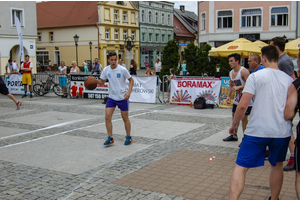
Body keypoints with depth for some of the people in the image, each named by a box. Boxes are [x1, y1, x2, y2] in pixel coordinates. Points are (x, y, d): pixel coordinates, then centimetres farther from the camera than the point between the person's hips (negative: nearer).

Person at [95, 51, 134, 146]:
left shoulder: (122, 69, -13)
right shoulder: (106, 70, -2)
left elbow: (131, 80, -4)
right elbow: (102, 82, 9)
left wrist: (128, 92, -17)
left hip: (122, 98, -3)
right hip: (111, 97, 4)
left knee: (125, 118, 6)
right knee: (107, 117, -6)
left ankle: (128, 137, 23)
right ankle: (110, 138, 5)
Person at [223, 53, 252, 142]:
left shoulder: (244, 71, -20)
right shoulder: (231, 73, 7)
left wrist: (239, 87, -30)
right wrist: (228, 96, 8)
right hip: (237, 98, 9)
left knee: (244, 118, -6)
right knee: (234, 116, 15)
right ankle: (234, 135, 30)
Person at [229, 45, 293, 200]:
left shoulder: (256, 76, -8)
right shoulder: (289, 80, 4)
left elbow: (243, 105, -12)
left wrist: (234, 124, 1)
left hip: (257, 130, -4)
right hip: (282, 131, 4)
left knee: (240, 167, 2)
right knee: (277, 165, 24)